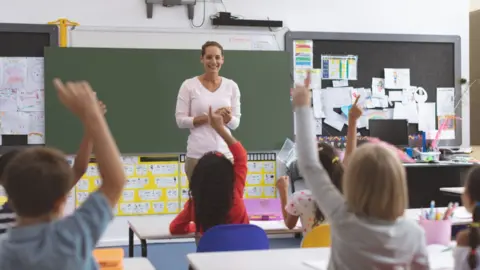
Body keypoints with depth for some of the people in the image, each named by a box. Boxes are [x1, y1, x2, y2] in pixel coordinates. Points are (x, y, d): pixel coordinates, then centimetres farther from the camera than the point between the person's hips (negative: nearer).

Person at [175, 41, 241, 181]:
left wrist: (228, 118, -15)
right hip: (197, 154, -2)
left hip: (225, 153, 2)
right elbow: (180, 120, -3)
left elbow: (235, 123, 7)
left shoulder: (231, 86, 5)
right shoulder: (189, 85, -1)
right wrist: (208, 117, -14)